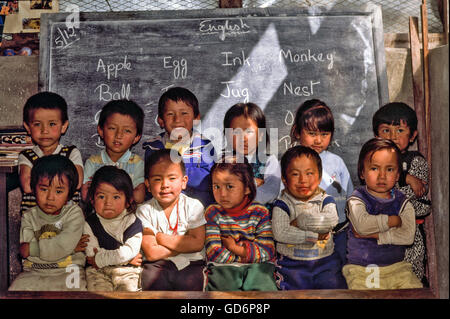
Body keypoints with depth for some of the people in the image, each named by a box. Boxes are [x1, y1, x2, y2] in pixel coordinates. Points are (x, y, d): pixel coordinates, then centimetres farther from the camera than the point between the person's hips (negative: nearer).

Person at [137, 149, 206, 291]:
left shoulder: (193, 206, -1)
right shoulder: (144, 210, -2)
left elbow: (197, 244, -11)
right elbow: (151, 253, -10)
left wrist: (159, 237, -10)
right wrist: (183, 243, -10)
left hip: (190, 263, 0)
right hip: (158, 265, 1)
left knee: (191, 283, -28)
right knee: (149, 279, -28)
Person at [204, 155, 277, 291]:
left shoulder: (259, 212, 2)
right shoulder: (213, 213, 0)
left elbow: (267, 252, -5)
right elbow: (215, 254, -8)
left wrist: (234, 248, -9)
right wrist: (246, 252, -6)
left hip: (256, 266, 1)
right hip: (223, 267, -1)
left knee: (265, 287, -28)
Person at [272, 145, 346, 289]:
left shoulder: (325, 200, 3)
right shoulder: (282, 204, -4)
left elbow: (332, 220, -16)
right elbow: (280, 234, -18)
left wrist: (300, 221, -18)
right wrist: (315, 235, -18)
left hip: (325, 261, 2)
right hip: (292, 263, -2)